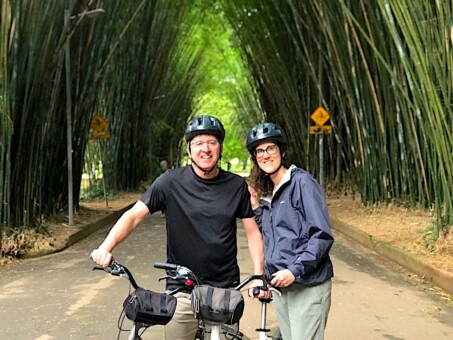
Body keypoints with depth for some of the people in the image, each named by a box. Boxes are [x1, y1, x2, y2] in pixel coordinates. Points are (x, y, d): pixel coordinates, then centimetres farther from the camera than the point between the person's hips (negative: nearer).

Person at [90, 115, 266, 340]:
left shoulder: (236, 186, -1)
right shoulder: (172, 182, -6)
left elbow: (252, 232, 5)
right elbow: (134, 215, -10)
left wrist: (259, 276, -5)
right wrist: (105, 248, -24)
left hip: (225, 290, 1)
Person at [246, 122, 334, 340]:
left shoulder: (302, 182, -9)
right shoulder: (265, 192, 13)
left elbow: (322, 236, -14)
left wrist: (295, 270, -20)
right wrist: (255, 207, 4)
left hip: (307, 286, -7)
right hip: (280, 285, 7)